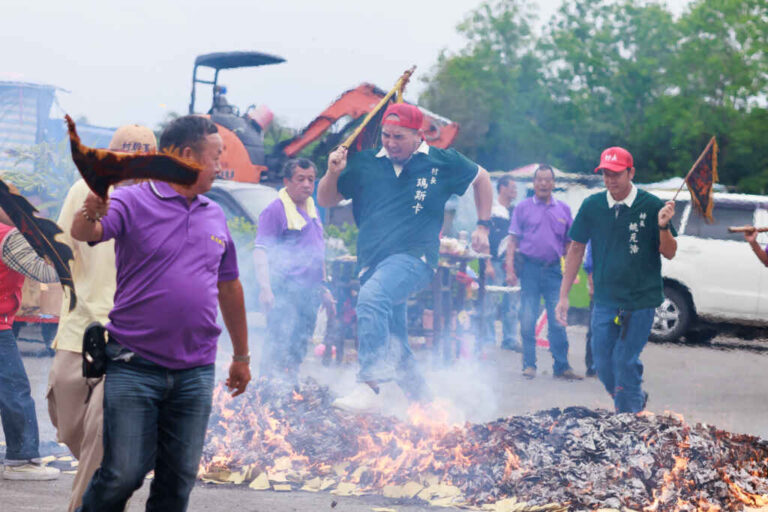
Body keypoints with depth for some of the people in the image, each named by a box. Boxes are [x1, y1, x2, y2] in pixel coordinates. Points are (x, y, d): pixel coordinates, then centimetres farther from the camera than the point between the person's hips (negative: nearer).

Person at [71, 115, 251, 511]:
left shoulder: (215, 216, 14)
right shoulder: (133, 202, -4)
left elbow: (229, 288, 23)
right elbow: (82, 233, -22)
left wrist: (241, 355, 26)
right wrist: (92, 213, -46)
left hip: (195, 374, 5)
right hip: (134, 368, -5)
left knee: (178, 479, 6)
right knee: (123, 474, -9)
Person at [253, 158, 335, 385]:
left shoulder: (312, 209, 19)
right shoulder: (276, 210, -6)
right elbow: (261, 251, -12)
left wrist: (323, 288, 26)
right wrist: (265, 287, -23)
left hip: (309, 292, 8)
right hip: (285, 289, -8)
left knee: (298, 350, 9)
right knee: (278, 348, -13)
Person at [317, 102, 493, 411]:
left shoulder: (442, 163, 5)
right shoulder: (364, 164, 9)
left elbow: (481, 178, 23)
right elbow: (325, 201, 15)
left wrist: (483, 226, 17)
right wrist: (333, 173, -5)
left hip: (414, 257, -5)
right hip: (373, 263, 5)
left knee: (372, 296, -34)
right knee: (393, 344, 9)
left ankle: (369, 385, -41)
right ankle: (423, 402, 26)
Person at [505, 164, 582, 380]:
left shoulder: (563, 209, 12)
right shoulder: (523, 208, 5)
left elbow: (569, 243, 16)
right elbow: (513, 241, 3)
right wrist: (510, 269, -7)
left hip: (553, 269, 2)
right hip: (529, 268, -1)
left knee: (558, 320, 0)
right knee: (528, 320, -1)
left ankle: (561, 366, 5)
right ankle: (529, 364, 8)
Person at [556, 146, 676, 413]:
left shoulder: (651, 206, -7)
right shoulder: (592, 206, 0)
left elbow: (669, 253, -3)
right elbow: (577, 249, 9)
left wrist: (663, 226, -24)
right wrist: (564, 295, 8)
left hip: (641, 300, -4)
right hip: (605, 299, 4)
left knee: (625, 362, -7)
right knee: (603, 365, 7)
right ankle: (637, 398, 33)